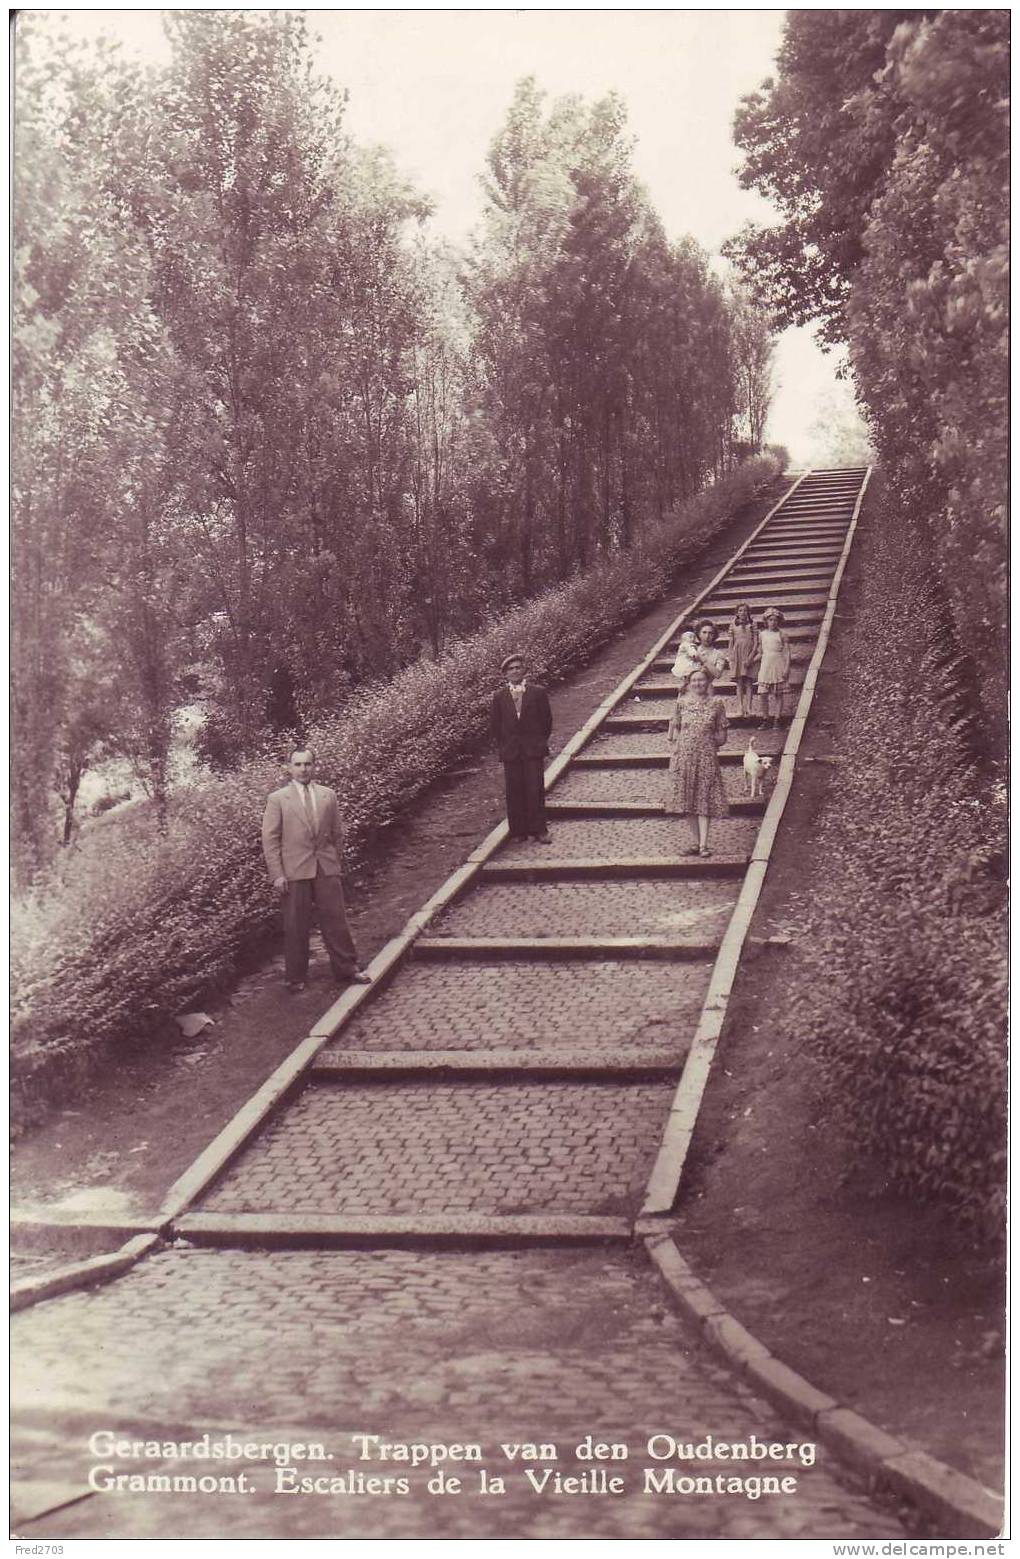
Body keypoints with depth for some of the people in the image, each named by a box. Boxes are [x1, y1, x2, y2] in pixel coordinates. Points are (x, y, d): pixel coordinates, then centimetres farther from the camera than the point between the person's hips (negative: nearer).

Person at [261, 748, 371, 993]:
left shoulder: (328, 795, 8)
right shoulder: (278, 799, -1)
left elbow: (337, 834, 14)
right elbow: (270, 839, -3)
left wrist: (336, 863, 11)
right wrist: (277, 874, -9)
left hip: (326, 869, 3)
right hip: (294, 871, -2)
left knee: (336, 920, 4)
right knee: (296, 926, 3)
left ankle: (347, 970, 14)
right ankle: (295, 978, 13)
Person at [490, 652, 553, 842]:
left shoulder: (538, 693, 2)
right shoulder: (500, 697, 7)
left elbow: (547, 719, 6)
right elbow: (495, 724, 11)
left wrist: (541, 743, 4)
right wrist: (501, 747, 5)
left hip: (533, 750, -2)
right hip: (510, 751, 2)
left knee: (535, 790, -4)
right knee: (514, 792, 2)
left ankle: (539, 830, 2)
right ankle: (518, 831, 9)